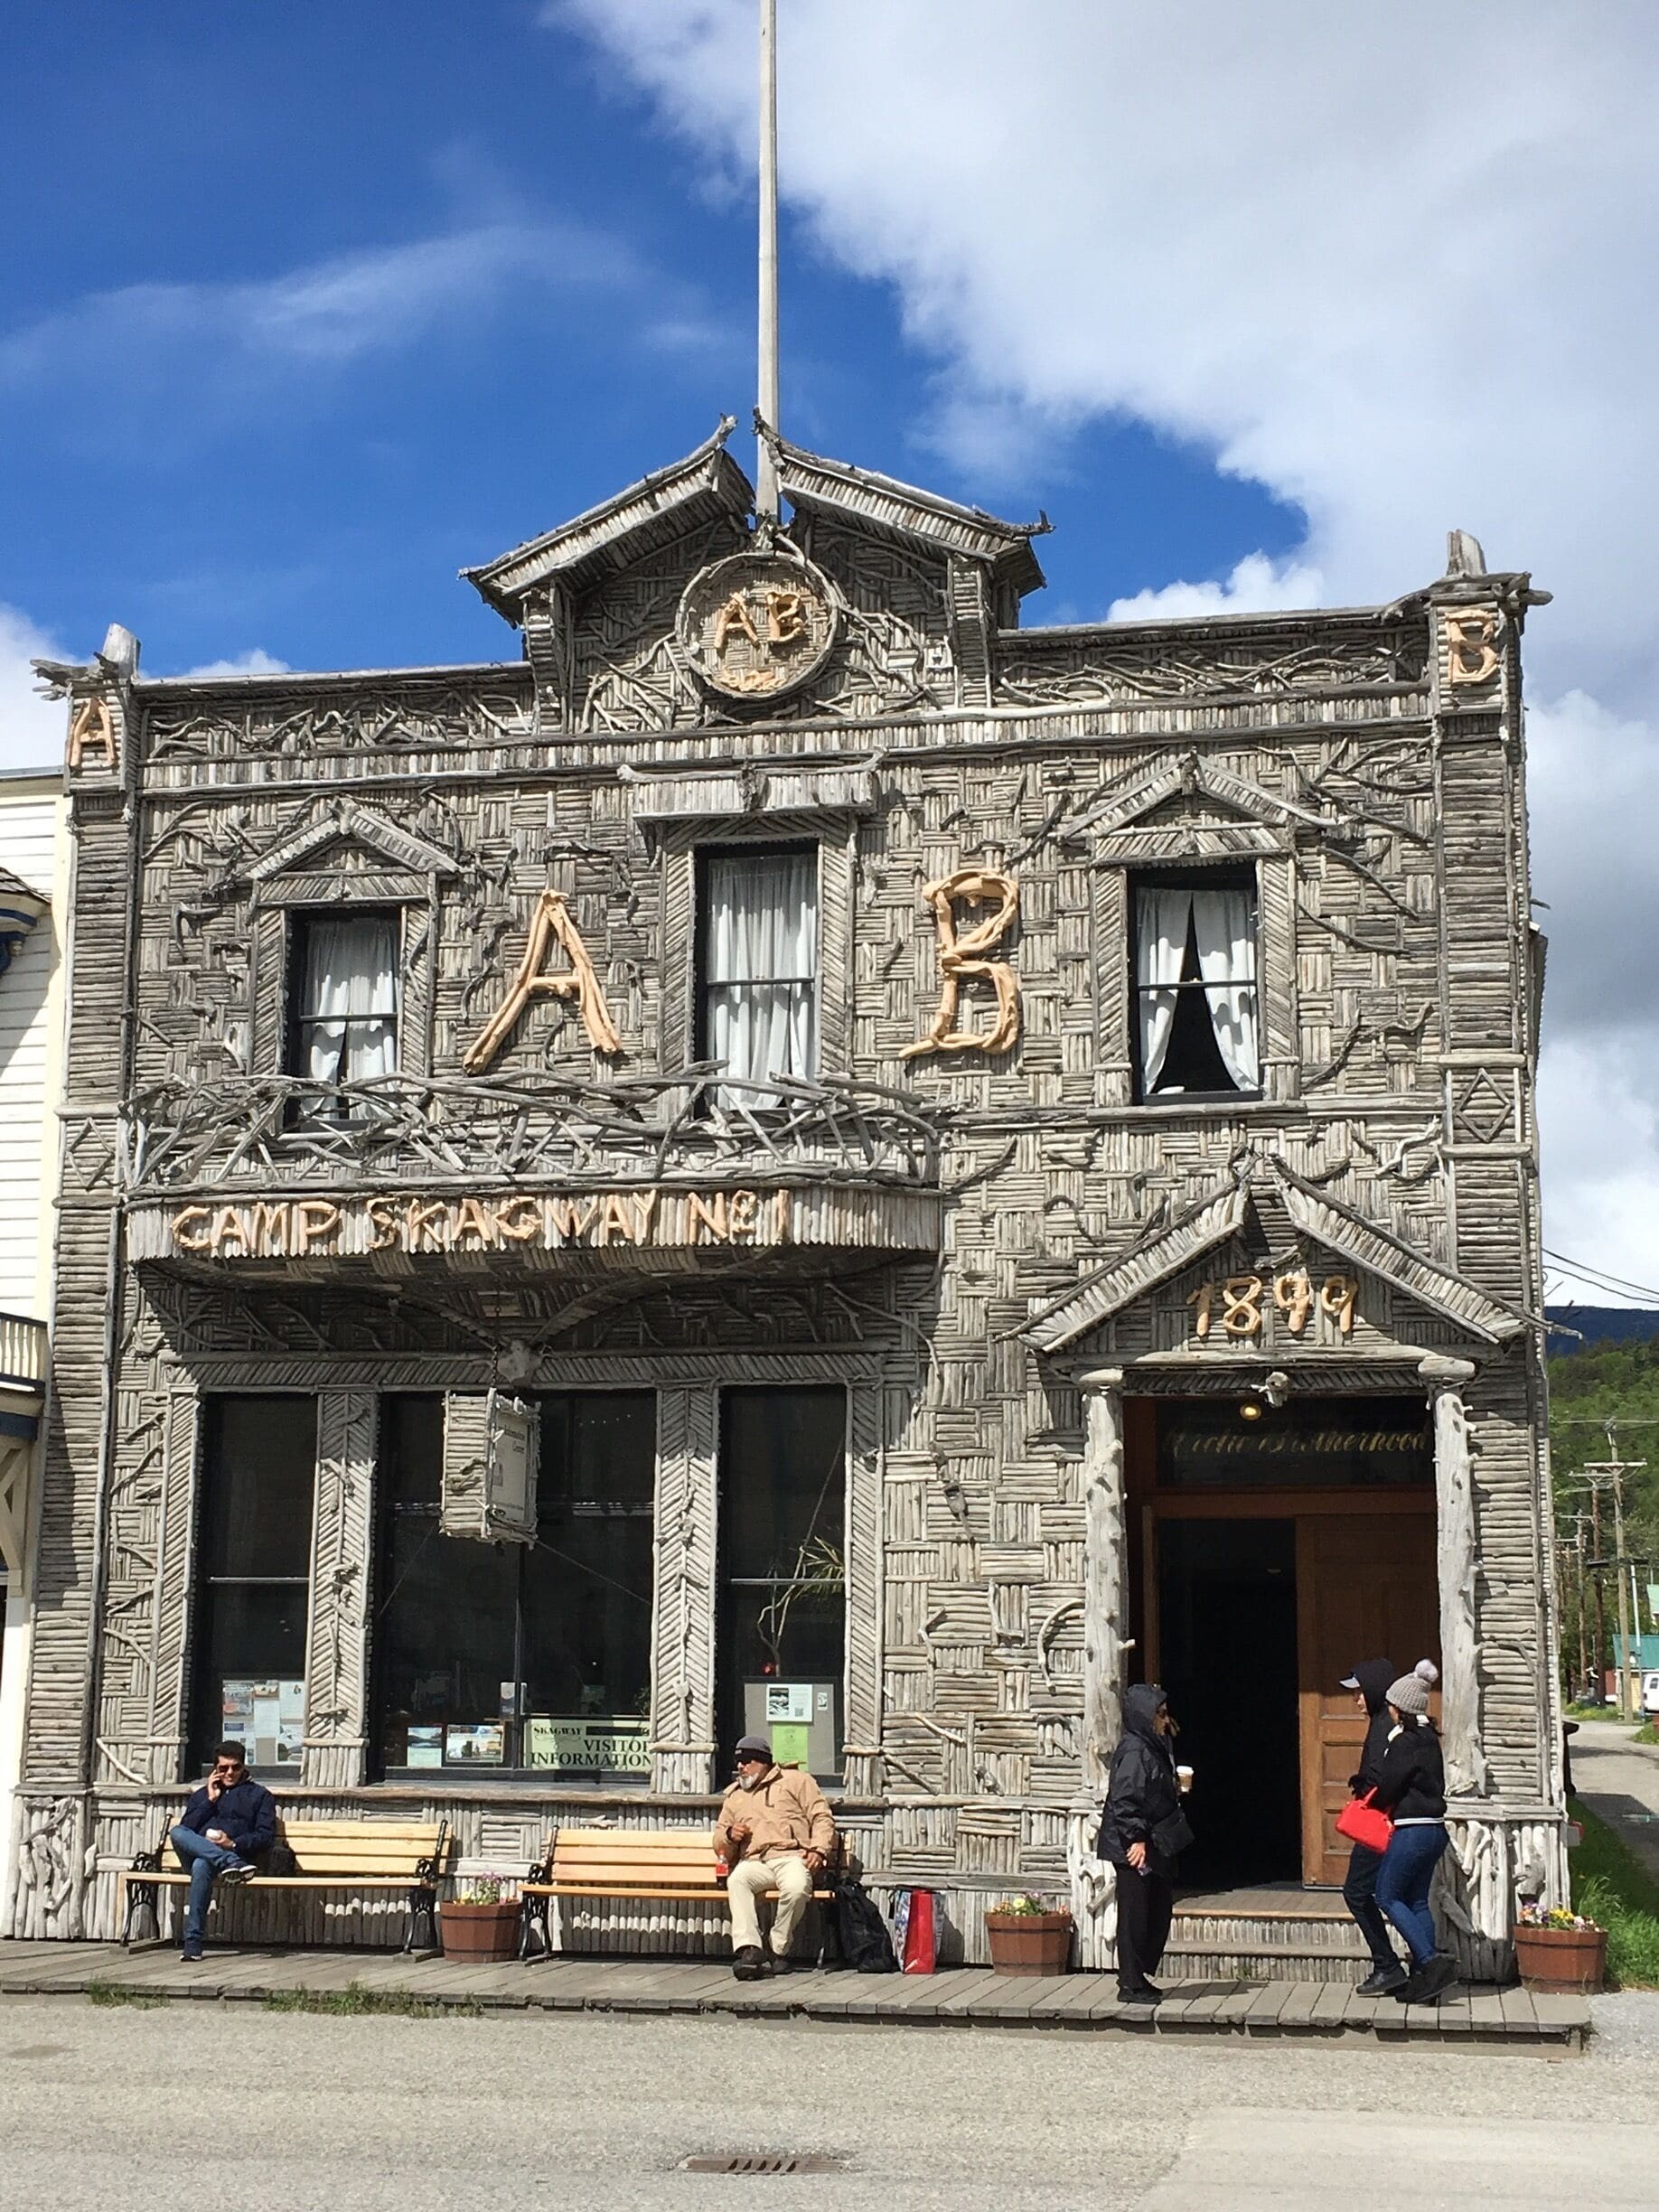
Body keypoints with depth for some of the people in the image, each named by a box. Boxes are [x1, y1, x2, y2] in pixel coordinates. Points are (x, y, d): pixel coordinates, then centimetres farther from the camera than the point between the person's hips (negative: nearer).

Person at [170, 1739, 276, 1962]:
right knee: (177, 1833, -31)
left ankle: (193, 1942, -40)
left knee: (202, 1865, -39)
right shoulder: (201, 1795, 28)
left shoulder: (259, 1795, 18)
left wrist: (234, 1843, -11)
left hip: (234, 1852, -3)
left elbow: (266, 1836, 5)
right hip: (196, 1851, 4)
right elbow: (186, 1828, 12)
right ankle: (231, 1863, -45)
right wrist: (210, 1801, 5)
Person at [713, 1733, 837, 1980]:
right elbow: (719, 1844, 30)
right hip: (754, 1863, 3)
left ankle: (779, 1950, -20)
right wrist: (729, 1835, 6)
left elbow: (822, 1817, 8)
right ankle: (749, 1948, -42)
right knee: (736, 1881, -34)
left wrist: (818, 1850, -9)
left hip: (791, 1856, -3)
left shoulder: (795, 1781, 17)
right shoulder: (734, 1796, 29)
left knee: (797, 1888, -37)